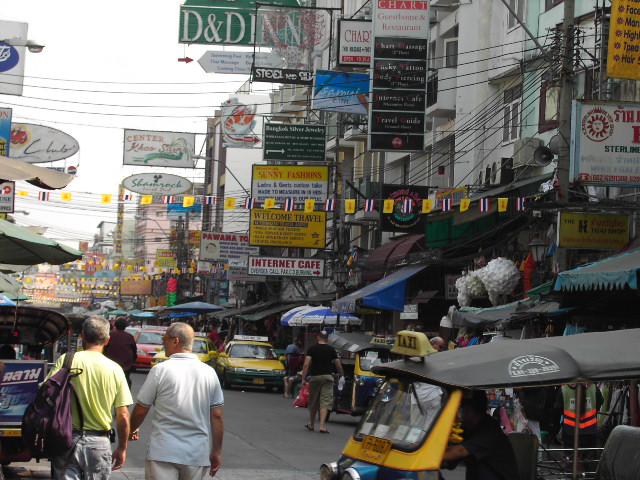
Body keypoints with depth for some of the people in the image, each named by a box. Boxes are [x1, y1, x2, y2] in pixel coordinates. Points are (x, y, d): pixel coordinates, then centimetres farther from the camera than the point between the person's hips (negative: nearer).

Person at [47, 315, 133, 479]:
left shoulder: (66, 361, -4)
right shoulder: (115, 369, 0)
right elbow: (123, 416, 0)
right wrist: (122, 448, 12)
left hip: (67, 440, -1)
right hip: (99, 443, 1)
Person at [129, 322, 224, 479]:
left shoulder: (160, 370, -7)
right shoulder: (209, 373, 3)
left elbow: (140, 411, -1)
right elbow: (217, 416, 4)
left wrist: (132, 430, 19)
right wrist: (217, 451, 13)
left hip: (164, 453, -4)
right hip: (198, 455, 4)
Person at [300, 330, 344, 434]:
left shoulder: (312, 348, 1)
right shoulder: (331, 350, 4)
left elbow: (306, 364, -8)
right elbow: (339, 366, 5)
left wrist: (303, 379, -6)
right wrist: (342, 376, 21)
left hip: (315, 377, 0)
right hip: (327, 377, 0)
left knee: (313, 402, 13)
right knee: (325, 402, -3)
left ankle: (311, 424, 27)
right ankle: (322, 425, -14)